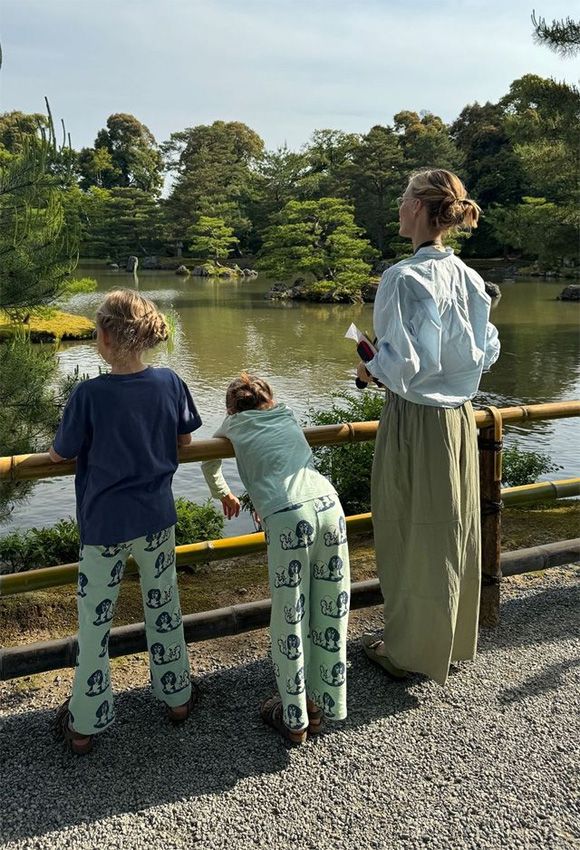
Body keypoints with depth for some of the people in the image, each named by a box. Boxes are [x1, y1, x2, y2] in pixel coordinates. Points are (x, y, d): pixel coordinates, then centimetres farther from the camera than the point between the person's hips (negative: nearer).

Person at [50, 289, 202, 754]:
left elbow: (60, 454, -7)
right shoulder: (170, 383, -8)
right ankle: (177, 696, 36)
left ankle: (84, 724, 26)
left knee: (94, 620, 12)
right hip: (158, 518, 3)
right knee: (164, 608, 20)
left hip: (104, 526, -3)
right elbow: (185, 440, 5)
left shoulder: (89, 394, -19)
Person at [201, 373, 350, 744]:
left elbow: (209, 464, 37)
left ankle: (294, 718, 19)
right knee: (329, 612, 14)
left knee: (290, 620, 7)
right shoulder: (288, 416, 28)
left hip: (289, 518, -4)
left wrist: (224, 495, 56)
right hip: (329, 504, 4)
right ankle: (319, 704, 28)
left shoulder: (235, 423, 20)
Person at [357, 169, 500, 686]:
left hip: (416, 422, -7)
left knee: (411, 536, 8)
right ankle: (450, 639, 38)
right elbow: (487, 351, 11)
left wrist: (371, 370, -4)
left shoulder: (407, 278, -19)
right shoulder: (469, 279, 4)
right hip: (460, 417, 8)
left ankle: (410, 650, 27)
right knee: (453, 531, 19)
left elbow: (405, 364, -23)